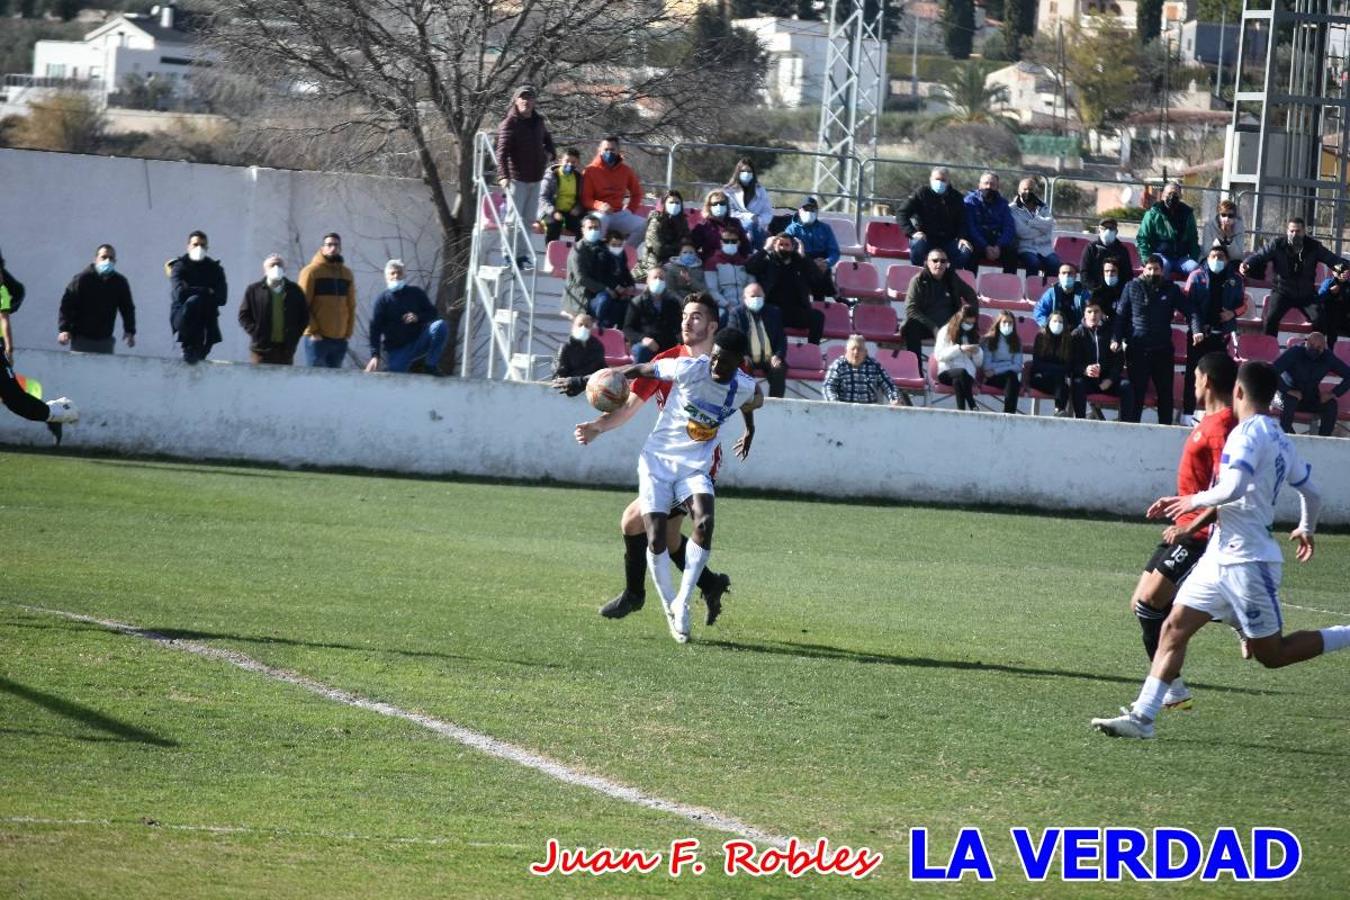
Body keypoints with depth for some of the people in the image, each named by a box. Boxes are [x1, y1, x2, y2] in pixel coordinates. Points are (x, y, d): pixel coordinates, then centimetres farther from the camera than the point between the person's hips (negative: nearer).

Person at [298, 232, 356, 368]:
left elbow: (351, 306, 15)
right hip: (318, 338, -5)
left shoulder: (347, 273, 12)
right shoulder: (311, 271, -2)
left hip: (340, 339, 5)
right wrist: (313, 331, -12)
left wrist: (348, 331, 6)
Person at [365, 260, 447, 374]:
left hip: (418, 342, 2)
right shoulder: (382, 299, -3)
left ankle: (431, 365, -14)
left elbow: (432, 313, 6)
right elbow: (375, 328, -8)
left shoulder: (416, 293, 3)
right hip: (396, 351, -2)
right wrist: (375, 355, -17)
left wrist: (418, 317, -18)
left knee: (440, 326, -23)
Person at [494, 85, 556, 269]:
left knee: (529, 218, 10)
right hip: (517, 178, -7)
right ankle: (508, 254, 1)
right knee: (514, 217, -7)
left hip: (535, 178, 7)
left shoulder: (538, 122, 10)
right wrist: (503, 175, -32)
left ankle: (522, 254, 18)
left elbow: (546, 138, 32)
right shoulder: (509, 124, -11)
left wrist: (550, 152, 11)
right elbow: (502, 152, -19)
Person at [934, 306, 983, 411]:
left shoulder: (974, 335, 18)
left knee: (958, 381, -35)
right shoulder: (946, 331, 9)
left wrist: (977, 352, -5)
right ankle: (973, 407, -38)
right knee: (962, 372, -37)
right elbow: (939, 355, -3)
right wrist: (960, 349, -14)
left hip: (968, 373, 2)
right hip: (947, 372, -2)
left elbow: (979, 363, 18)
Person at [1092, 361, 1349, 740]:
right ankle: (1143, 716, 0)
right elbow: (1311, 494, 21)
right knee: (1175, 627, 3)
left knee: (1272, 654, 0)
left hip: (1246, 562, -9)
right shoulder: (1281, 440, 12)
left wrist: (1194, 501, -10)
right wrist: (1306, 529, 41)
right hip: (1221, 556, 9)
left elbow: (1233, 488, -28)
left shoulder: (1248, 432, -15)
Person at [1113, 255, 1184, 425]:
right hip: (1137, 349, -1)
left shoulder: (1171, 289, 5)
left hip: (1162, 349, 1)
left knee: (1165, 392, 7)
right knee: (1135, 391, 0)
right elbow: (1121, 315, 3)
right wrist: (1116, 339, -7)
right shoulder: (1132, 288, 3)